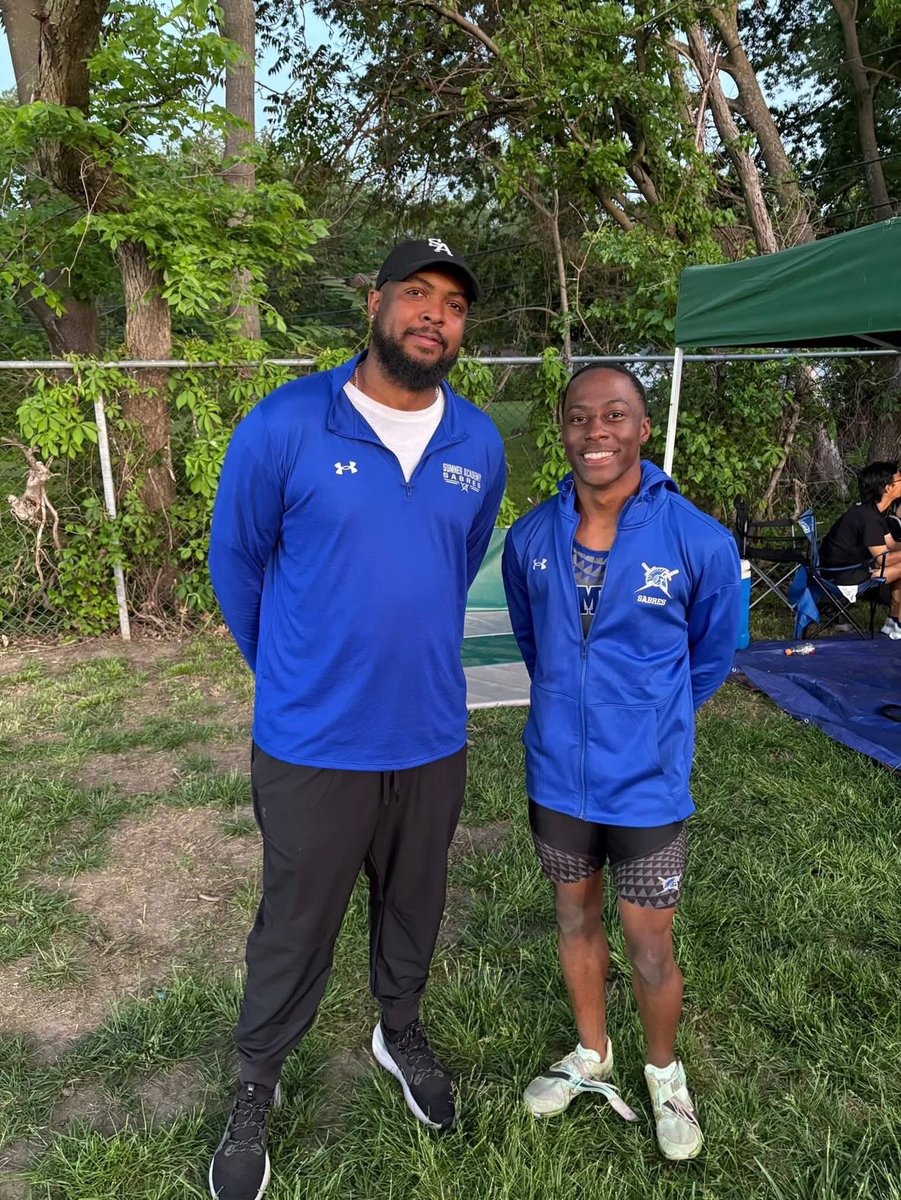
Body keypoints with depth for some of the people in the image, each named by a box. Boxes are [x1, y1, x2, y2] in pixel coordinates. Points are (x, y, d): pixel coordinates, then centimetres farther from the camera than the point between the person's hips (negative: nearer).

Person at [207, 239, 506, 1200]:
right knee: (295, 929, 14)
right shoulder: (283, 427, -13)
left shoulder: (480, 445, -1)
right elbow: (235, 564, 0)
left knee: (414, 909, 23)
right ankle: (256, 1087, 42)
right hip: (312, 745, -3)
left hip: (432, 737, 4)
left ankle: (400, 1032, 53)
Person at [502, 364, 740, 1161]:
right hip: (557, 772, 3)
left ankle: (665, 1074, 42)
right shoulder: (530, 538, -8)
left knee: (650, 944, 11)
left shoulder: (700, 542, -16)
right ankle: (592, 1056, 47)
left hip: (647, 783, -2)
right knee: (576, 916, 21)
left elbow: (712, 656, 1)